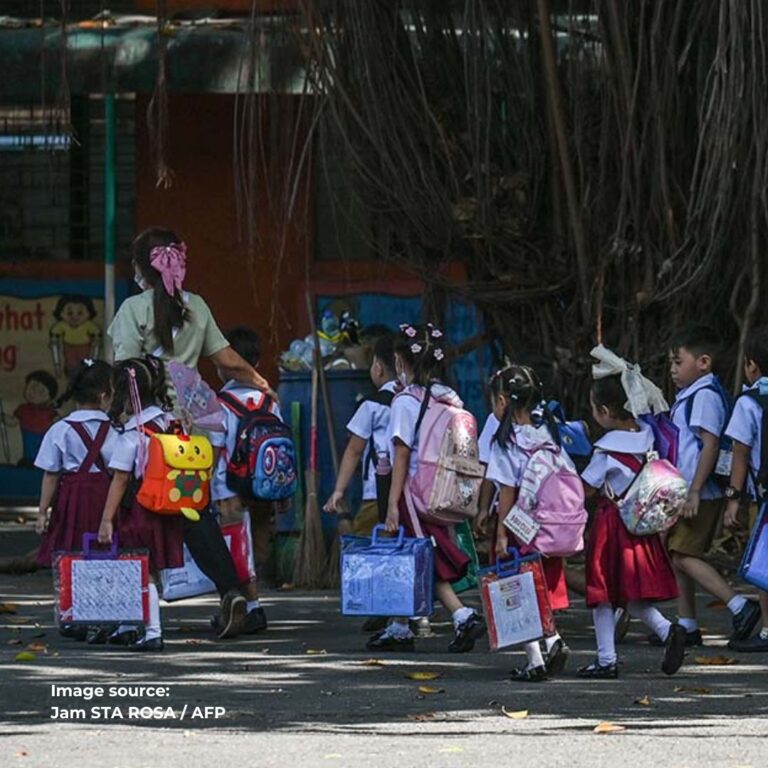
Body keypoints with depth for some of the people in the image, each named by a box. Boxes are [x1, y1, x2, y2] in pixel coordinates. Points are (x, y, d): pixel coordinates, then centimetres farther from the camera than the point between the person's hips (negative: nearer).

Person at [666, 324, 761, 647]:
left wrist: (694, 492, -24)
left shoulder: (705, 395, -14)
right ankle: (687, 625, 16)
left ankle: (739, 606, -19)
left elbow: (711, 444, -21)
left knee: (684, 556, -15)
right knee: (677, 558, 11)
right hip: (682, 492, 10)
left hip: (700, 494, -10)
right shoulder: (689, 395, 18)